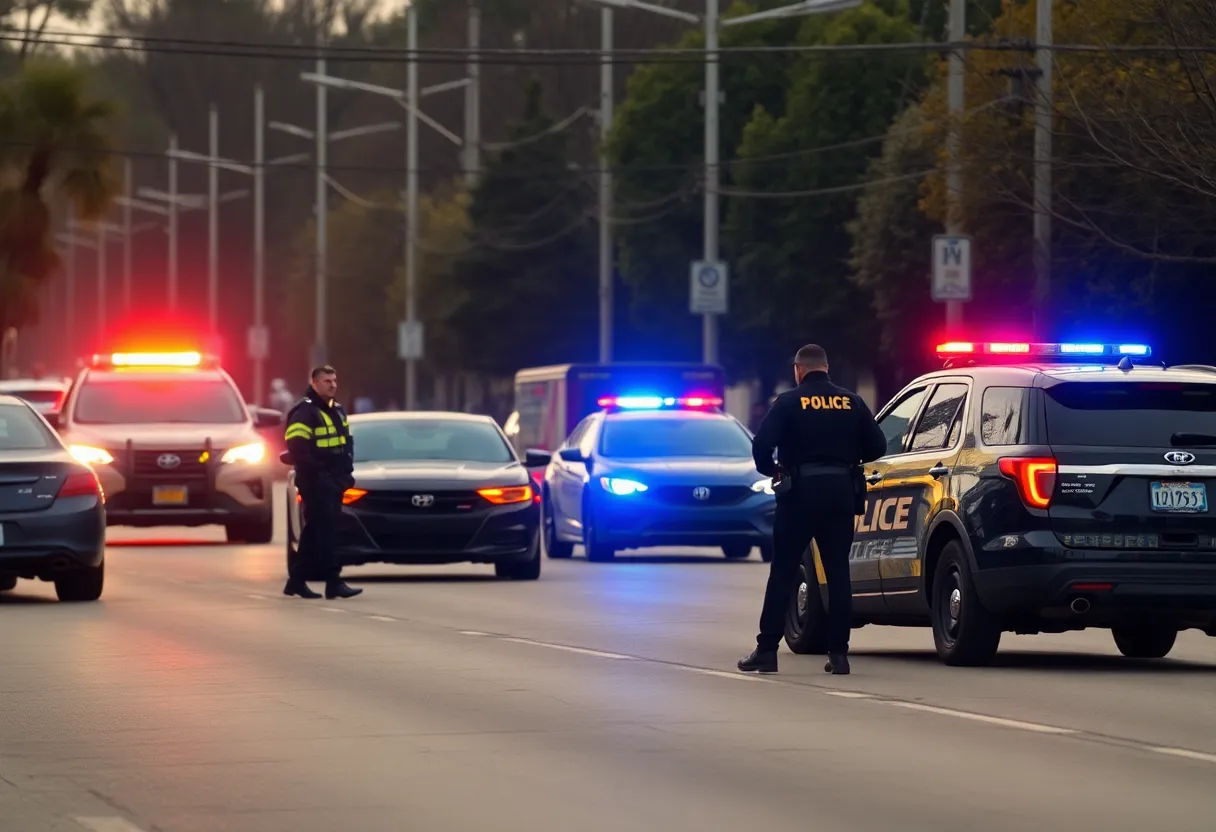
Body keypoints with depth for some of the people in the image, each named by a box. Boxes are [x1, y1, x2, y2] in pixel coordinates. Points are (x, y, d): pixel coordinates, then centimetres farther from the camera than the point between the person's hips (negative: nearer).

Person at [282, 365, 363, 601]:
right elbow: (297, 449, -19)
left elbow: (347, 444, 26)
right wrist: (317, 472, -20)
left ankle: (297, 580, 20)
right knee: (325, 531, -12)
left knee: (315, 532, 12)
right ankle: (333, 582, -15)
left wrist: (347, 470, 11)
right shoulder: (305, 412, -11)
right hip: (316, 483, -9)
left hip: (334, 481, 9)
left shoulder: (337, 411, 18)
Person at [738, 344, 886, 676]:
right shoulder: (851, 402, 5)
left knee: (782, 573, 3)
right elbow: (876, 446, 4)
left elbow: (761, 443, -13)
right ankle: (838, 652, 3)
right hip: (841, 492, 3)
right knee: (838, 573, 7)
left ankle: (767, 650, 1)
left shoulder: (789, 402, -4)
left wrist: (772, 470, 6)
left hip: (801, 490, -3)